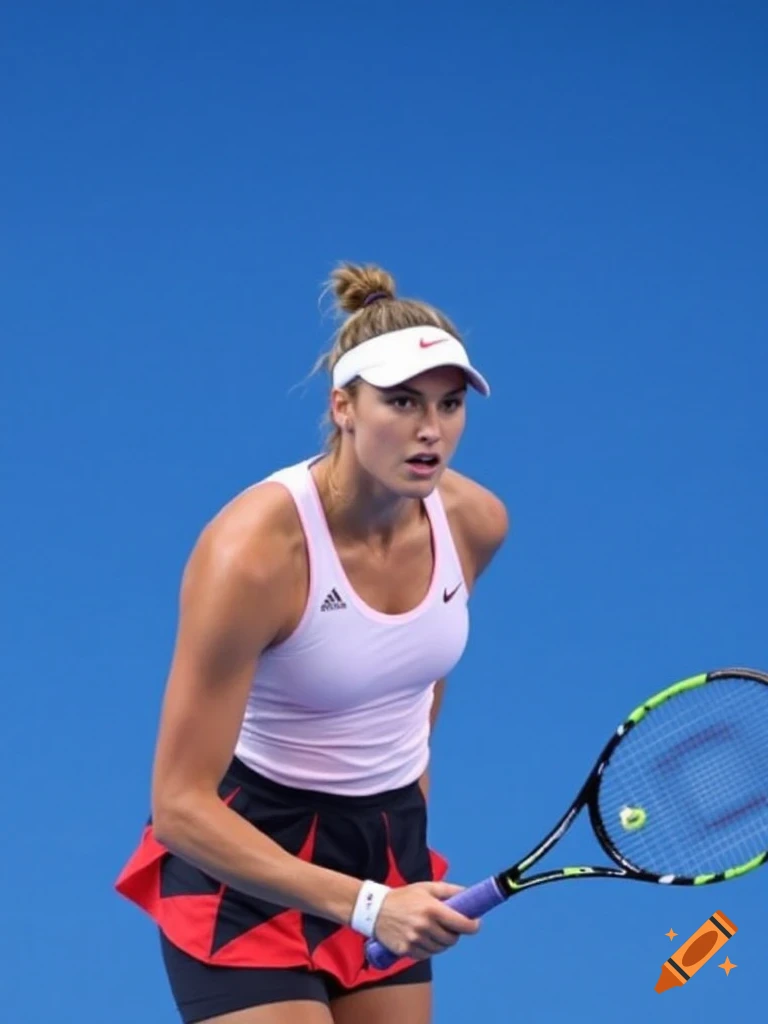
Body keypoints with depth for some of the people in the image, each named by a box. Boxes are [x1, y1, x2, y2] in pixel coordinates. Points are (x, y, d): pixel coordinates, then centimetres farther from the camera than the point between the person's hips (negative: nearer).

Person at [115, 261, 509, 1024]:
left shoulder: (475, 521, -8)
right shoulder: (253, 552, -26)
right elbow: (179, 806, -25)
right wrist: (363, 904, -31)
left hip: (391, 854, 6)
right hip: (244, 863, -6)